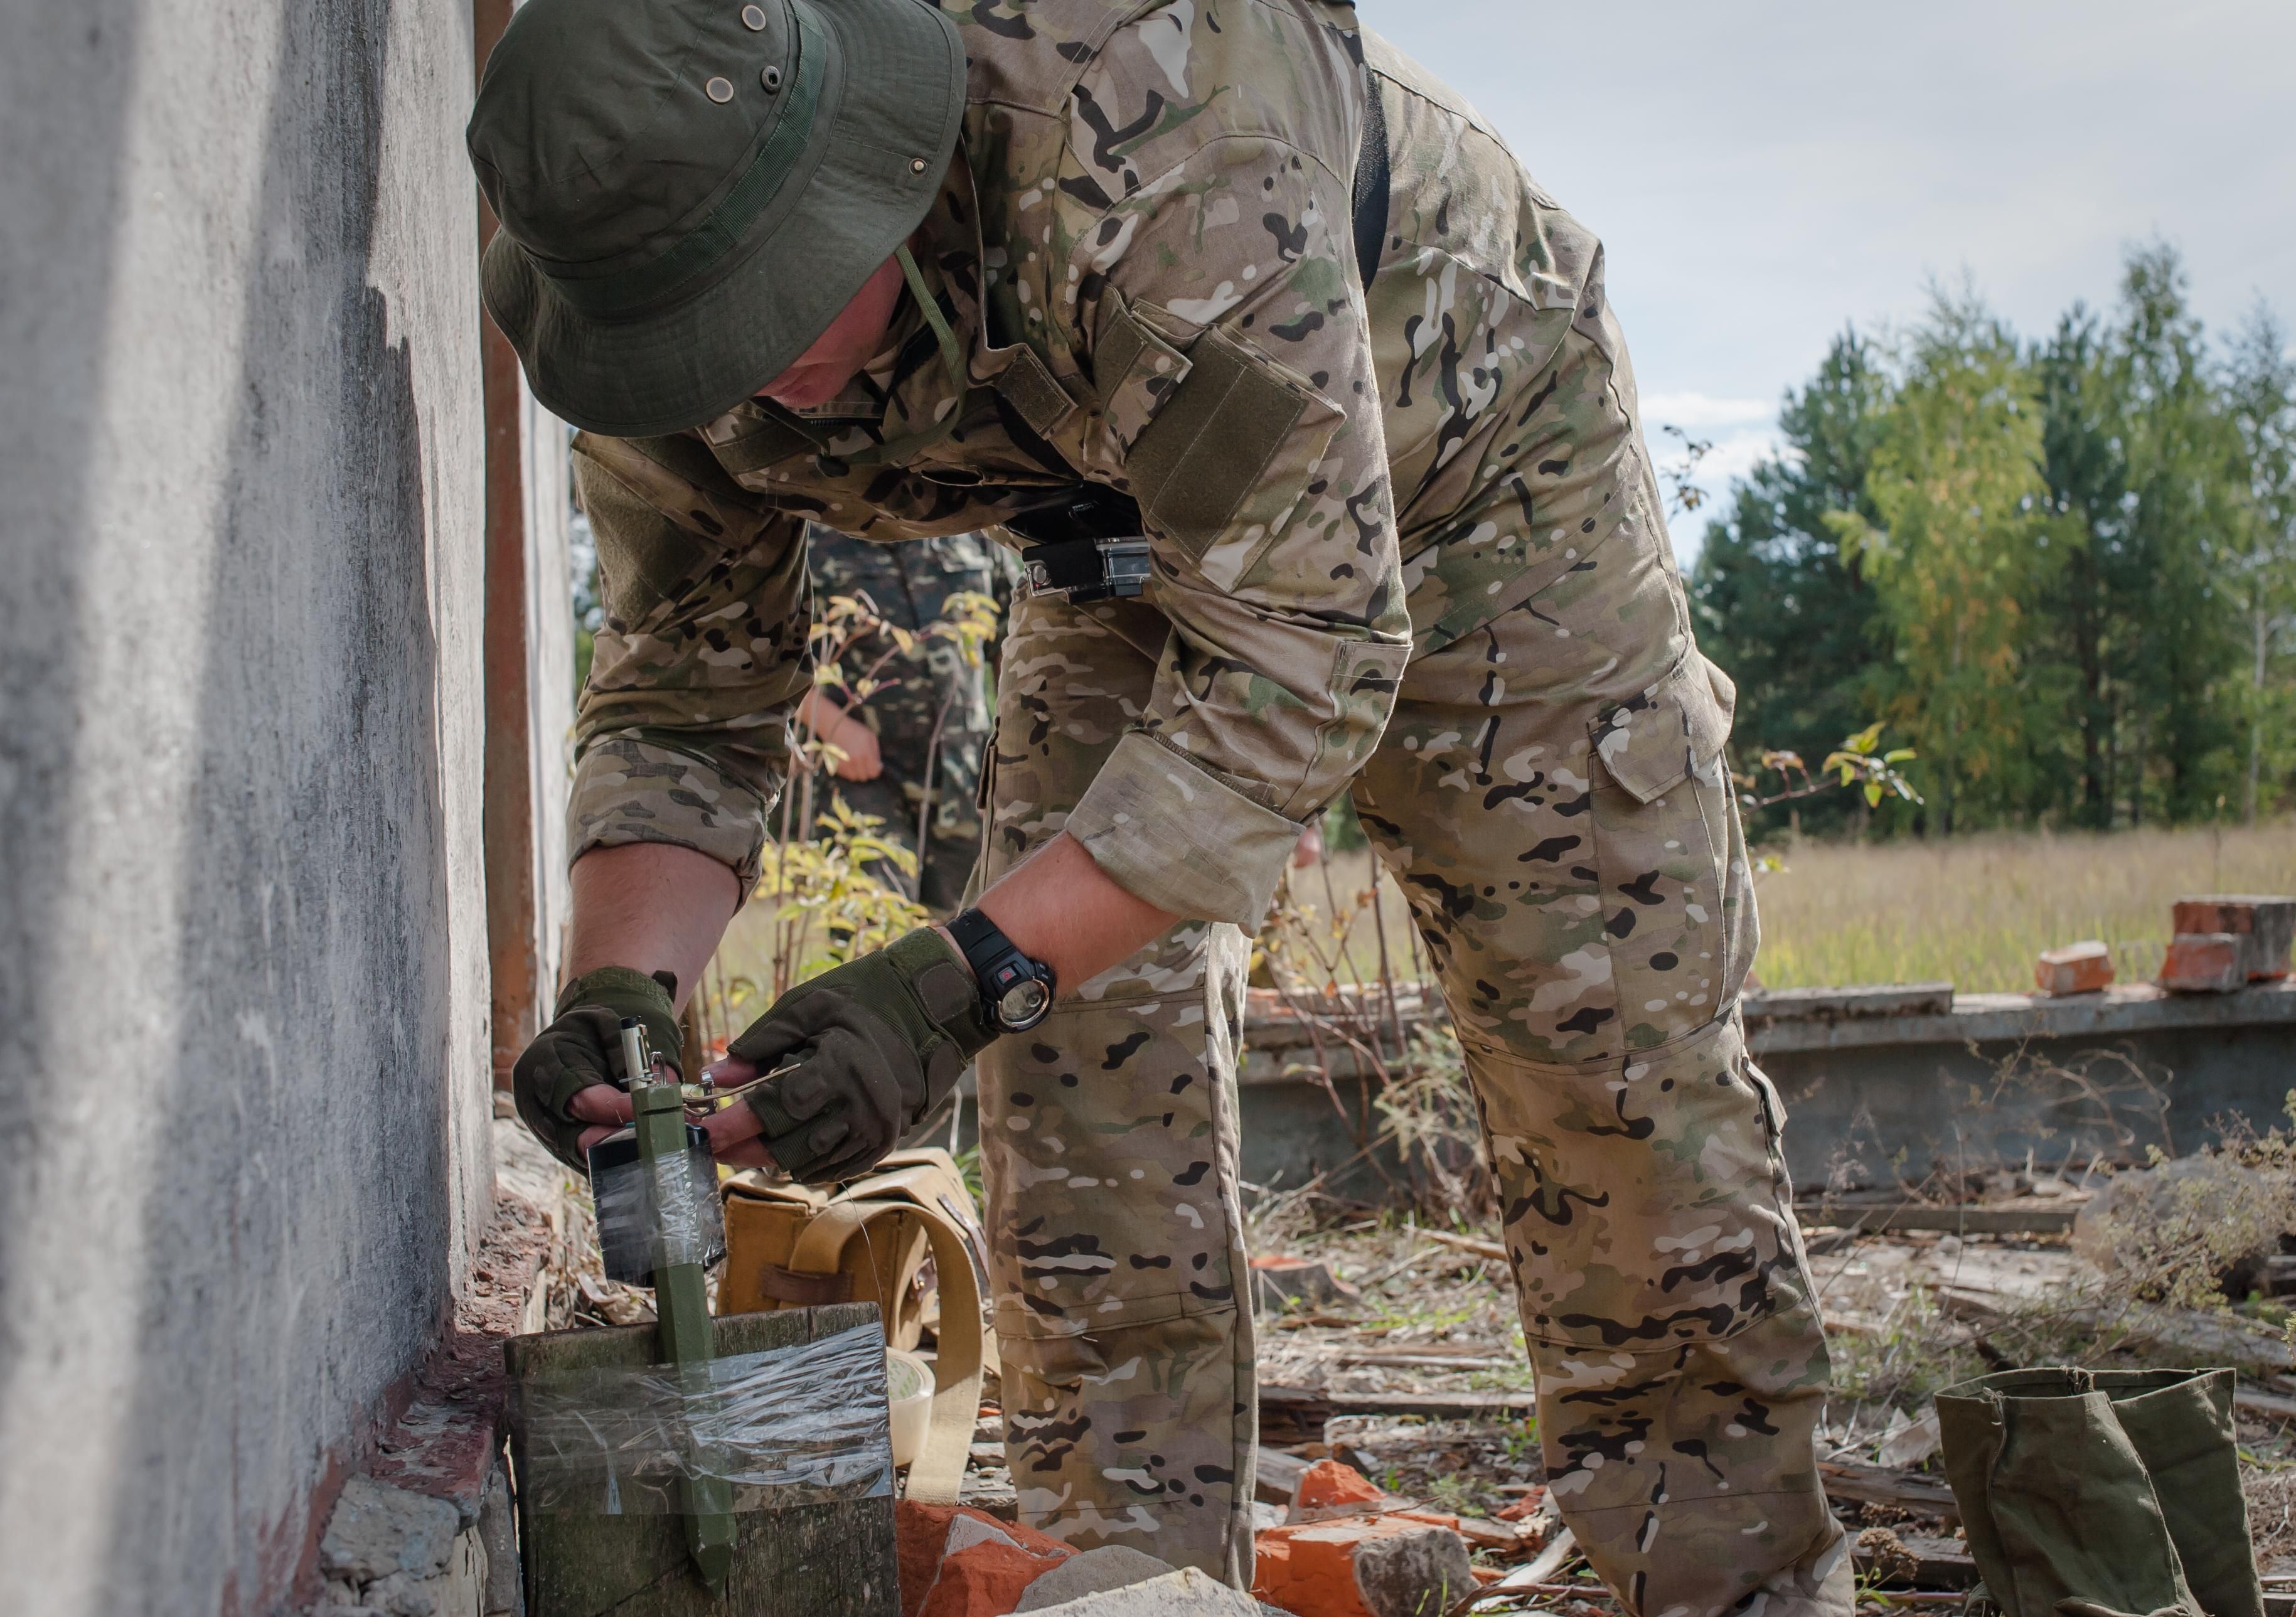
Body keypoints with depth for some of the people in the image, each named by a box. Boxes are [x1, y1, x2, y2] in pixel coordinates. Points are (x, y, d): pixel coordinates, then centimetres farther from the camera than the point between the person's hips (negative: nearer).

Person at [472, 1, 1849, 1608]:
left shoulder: (1153, 151, -44)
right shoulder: (667, 333, -23)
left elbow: (1303, 654, -42)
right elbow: (687, 704, -13)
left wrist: (962, 978, -48)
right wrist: (620, 983, -34)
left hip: (1460, 458, -4)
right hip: (1133, 537, 5)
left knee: (1616, 1049, -4)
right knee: (1078, 1078, -5)